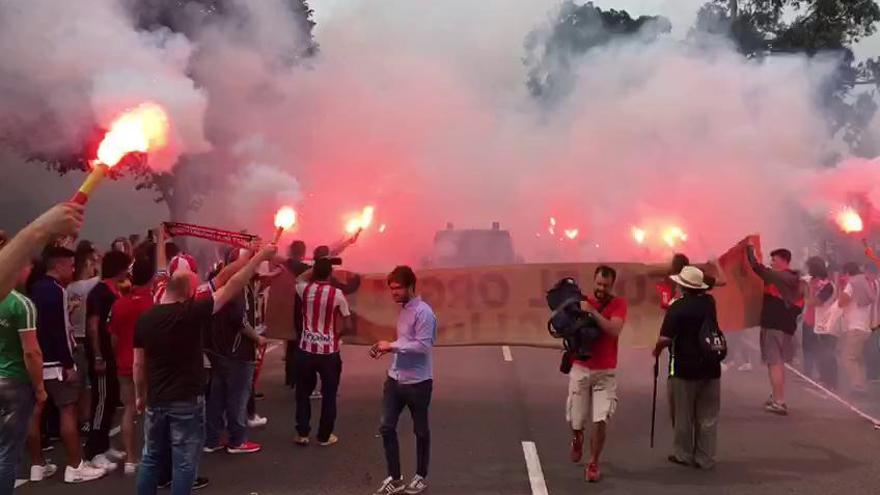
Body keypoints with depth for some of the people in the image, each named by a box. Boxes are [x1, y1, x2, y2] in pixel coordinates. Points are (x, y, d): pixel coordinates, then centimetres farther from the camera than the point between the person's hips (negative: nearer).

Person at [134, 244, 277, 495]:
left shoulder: (145, 319, -1)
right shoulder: (191, 312, -16)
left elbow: (139, 364, 6)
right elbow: (232, 287, -16)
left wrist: (140, 395, 20)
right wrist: (260, 256, -12)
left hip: (156, 400, 5)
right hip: (187, 401, -5)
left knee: (152, 459, 17)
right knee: (185, 463, 4)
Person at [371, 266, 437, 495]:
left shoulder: (423, 312, -17)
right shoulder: (403, 310, 11)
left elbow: (422, 346, -24)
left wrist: (392, 346, -21)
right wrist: (387, 348, 3)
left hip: (417, 382, -8)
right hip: (395, 378, 8)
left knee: (420, 431, 9)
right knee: (387, 427, 5)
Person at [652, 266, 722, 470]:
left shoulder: (678, 307, -15)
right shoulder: (709, 302, 1)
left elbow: (665, 338, -18)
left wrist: (657, 350, 0)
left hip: (684, 368, -5)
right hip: (710, 367, 5)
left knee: (683, 415, 10)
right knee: (708, 417, 10)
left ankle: (683, 454, 20)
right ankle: (705, 458, 14)